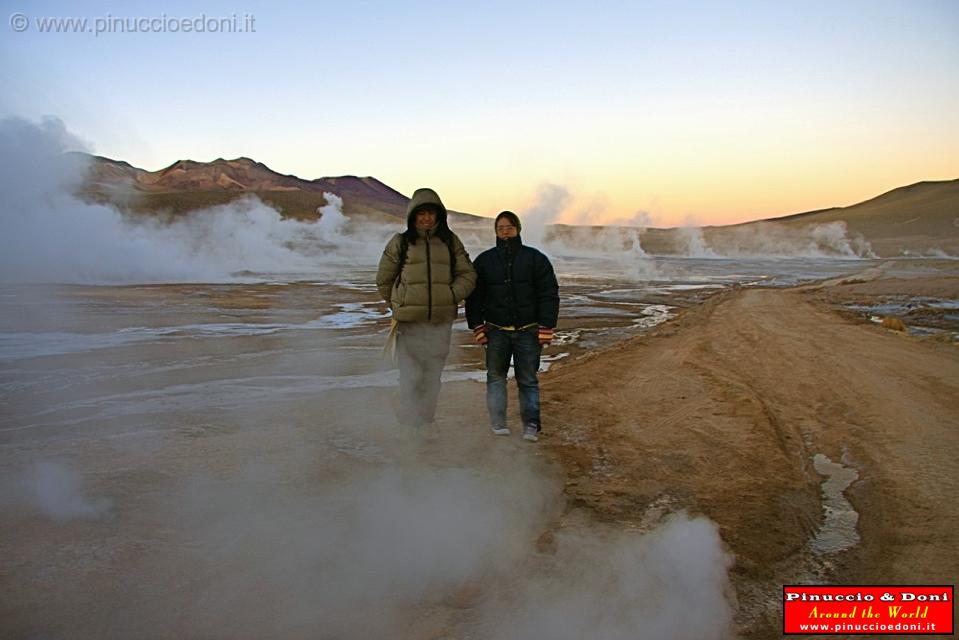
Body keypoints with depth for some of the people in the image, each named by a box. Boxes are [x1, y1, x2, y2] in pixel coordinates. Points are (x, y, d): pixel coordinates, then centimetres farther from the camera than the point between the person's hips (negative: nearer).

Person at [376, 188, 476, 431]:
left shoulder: (450, 242, 9)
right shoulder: (400, 242, 4)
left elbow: (468, 274, 10)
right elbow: (384, 280, 11)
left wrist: (452, 296, -4)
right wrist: (399, 305, 7)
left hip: (441, 321, 3)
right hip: (409, 322, -2)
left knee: (432, 377, 10)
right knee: (411, 377, -7)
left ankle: (426, 423, 22)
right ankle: (409, 427, 0)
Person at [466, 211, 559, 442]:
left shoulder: (535, 258, 1)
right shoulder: (484, 260, 6)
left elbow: (549, 295, -1)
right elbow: (474, 297, 8)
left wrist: (545, 329, -7)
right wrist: (477, 327, 0)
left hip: (528, 332, -2)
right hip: (496, 331, 2)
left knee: (528, 379, 2)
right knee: (495, 376, 4)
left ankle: (531, 425, 7)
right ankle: (498, 423, 11)